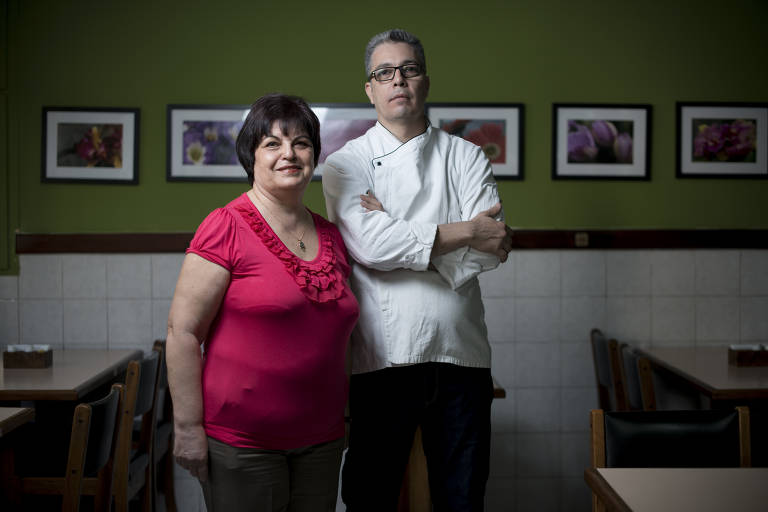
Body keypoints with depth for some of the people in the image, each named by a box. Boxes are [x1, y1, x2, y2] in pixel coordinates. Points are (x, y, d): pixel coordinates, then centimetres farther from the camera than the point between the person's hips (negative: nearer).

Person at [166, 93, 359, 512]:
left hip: (320, 441, 6)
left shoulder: (331, 238, 9)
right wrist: (188, 428, -13)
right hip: (241, 442, -5)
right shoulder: (227, 227, -9)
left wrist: (341, 417, 16)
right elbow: (183, 331, -11)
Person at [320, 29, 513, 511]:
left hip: (461, 352, 2)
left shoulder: (467, 158, 10)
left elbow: (491, 250, -4)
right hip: (381, 357, -2)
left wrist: (401, 235, -11)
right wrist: (467, 231, -9)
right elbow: (370, 244, -13)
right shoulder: (346, 163, 5)